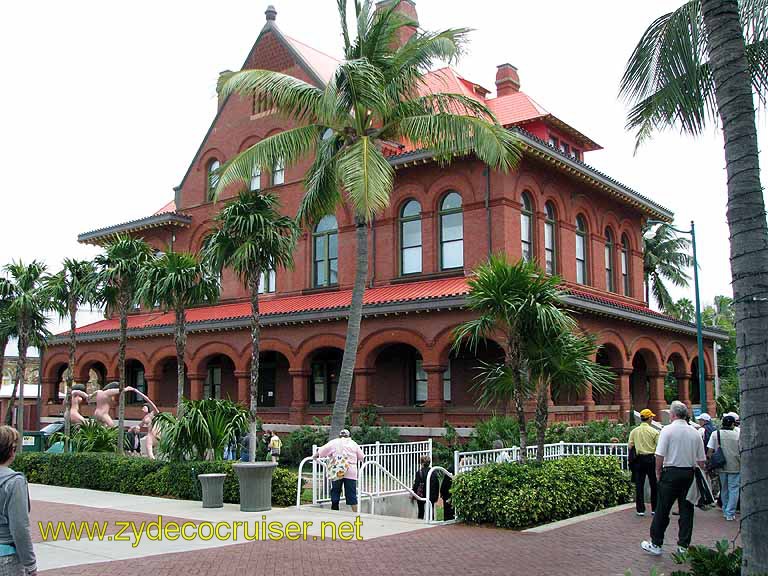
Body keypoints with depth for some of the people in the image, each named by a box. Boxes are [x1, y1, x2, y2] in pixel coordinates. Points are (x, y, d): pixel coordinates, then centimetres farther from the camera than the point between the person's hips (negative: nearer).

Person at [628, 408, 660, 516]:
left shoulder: (634, 431, 1)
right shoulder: (654, 431, -6)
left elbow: (630, 446, 1)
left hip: (639, 459, 2)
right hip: (651, 458, -2)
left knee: (639, 485, 5)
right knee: (654, 484, 10)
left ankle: (640, 509, 4)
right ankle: (654, 508, 16)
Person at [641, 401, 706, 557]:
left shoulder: (667, 430, -8)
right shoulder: (695, 433, 5)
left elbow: (660, 455, -12)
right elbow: (701, 460, 7)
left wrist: (658, 472, 1)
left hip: (671, 473, -4)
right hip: (689, 473, 4)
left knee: (662, 510, 3)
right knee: (686, 510, 10)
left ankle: (656, 544, 9)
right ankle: (684, 546, 13)